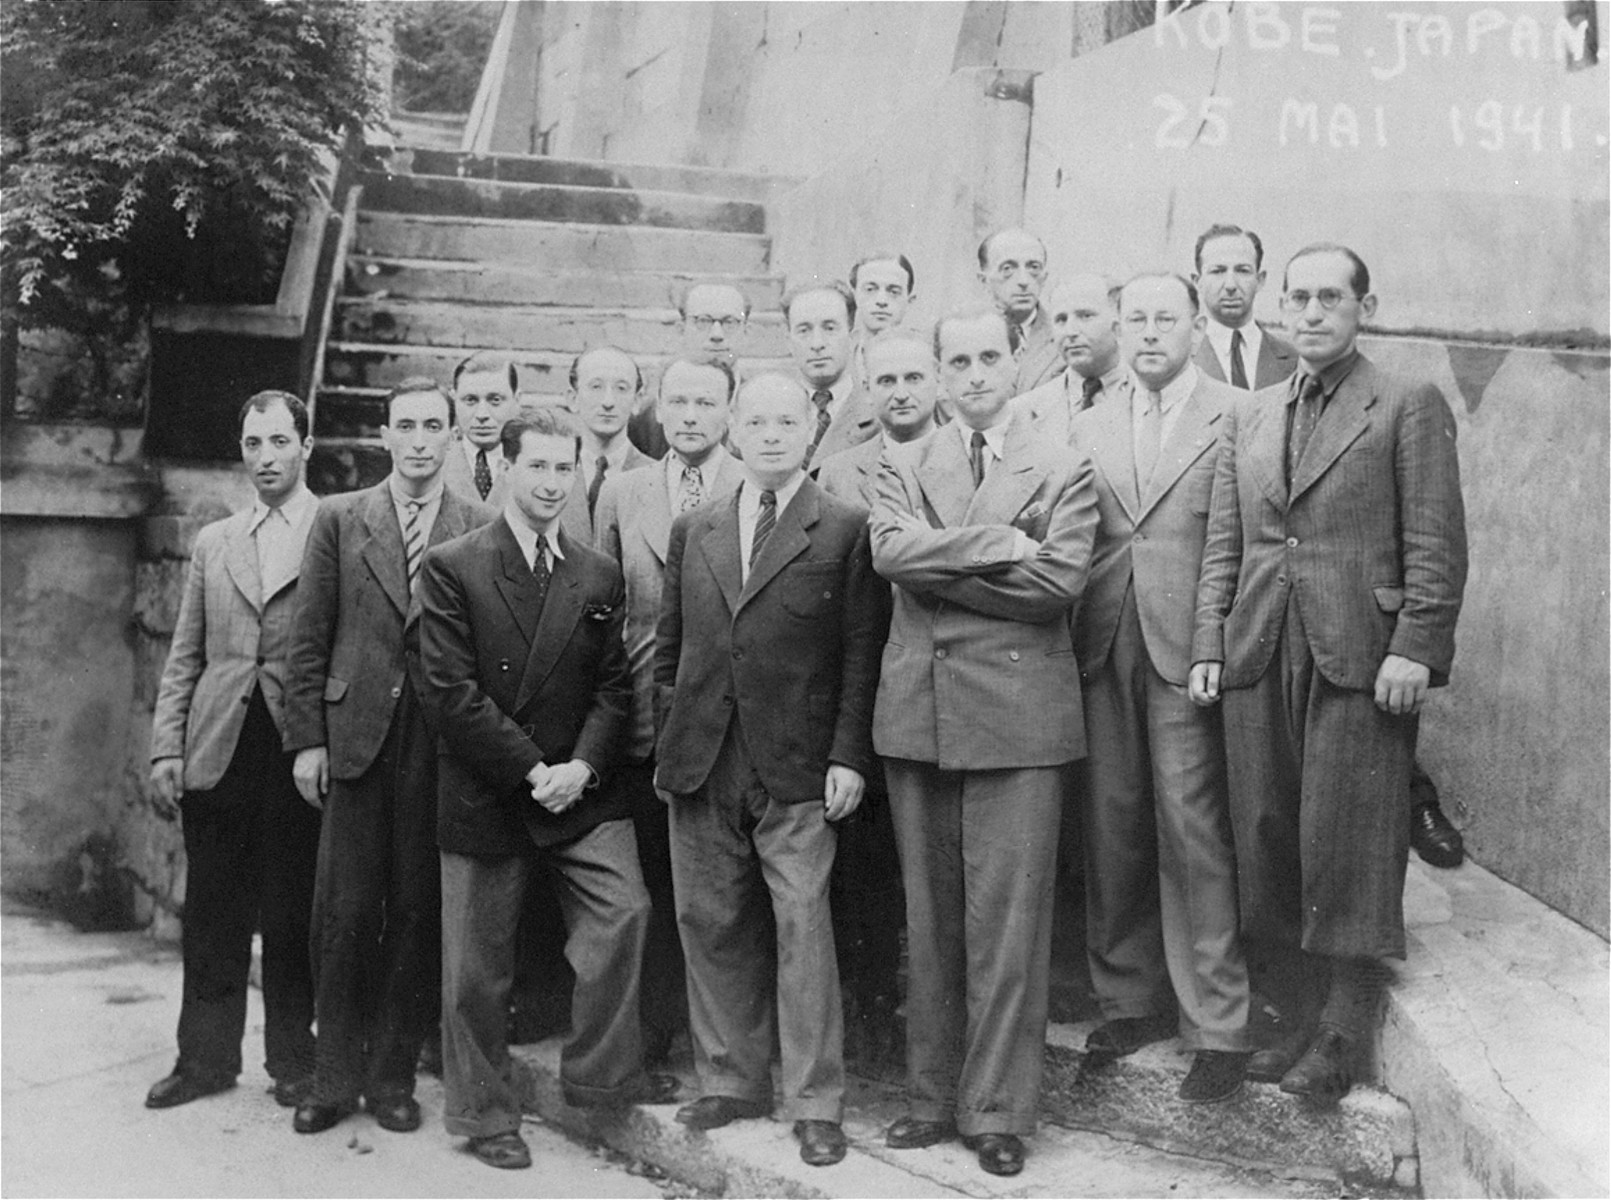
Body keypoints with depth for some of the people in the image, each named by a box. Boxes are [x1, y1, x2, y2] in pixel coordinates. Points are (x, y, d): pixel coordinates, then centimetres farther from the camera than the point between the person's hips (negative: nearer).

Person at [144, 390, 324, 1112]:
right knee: (212, 913, 8)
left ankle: (293, 1060, 16)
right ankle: (206, 1058, 19)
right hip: (215, 753, 4)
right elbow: (184, 659, 14)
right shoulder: (211, 543, 16)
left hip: (299, 748, -4)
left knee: (291, 914, 3)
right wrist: (166, 748, 5)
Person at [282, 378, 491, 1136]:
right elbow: (309, 640, 5)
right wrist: (307, 738, 0)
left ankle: (393, 1077, 18)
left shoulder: (482, 530, 4)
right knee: (345, 915, 3)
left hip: (442, 746, 0)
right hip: (356, 736, 1)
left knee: (417, 915, 5)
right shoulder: (340, 519, 7)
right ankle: (335, 1080, 16)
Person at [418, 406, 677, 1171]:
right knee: (476, 964, 5)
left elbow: (614, 686, 7)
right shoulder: (452, 568, -4)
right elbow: (449, 691, -10)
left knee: (623, 910, -14)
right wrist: (530, 770, -13)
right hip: (483, 794, -3)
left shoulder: (599, 577, 8)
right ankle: (483, 1115, 22)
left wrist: (581, 766, -10)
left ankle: (600, 1073, 4)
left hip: (580, 791, 3)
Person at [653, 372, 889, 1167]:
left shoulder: (845, 530, 0)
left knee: (803, 925, -4)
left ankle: (815, 1104, 6)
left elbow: (861, 653, -3)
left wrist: (849, 755, -9)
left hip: (797, 771, -4)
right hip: (700, 765, 4)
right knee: (710, 924, 10)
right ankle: (730, 1080, 24)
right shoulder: (692, 530, 13)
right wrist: (663, 741, 9)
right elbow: (669, 645, 15)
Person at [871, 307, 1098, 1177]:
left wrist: (936, 566, -9)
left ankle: (997, 1113, 10)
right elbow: (889, 552, -7)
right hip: (919, 713, 3)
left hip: (1017, 715, -3)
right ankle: (932, 1097, 21)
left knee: (1007, 920, -1)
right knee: (928, 919, 10)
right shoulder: (901, 469, 13)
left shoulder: (1064, 471, 5)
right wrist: (1000, 541, -13)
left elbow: (1057, 581, -10)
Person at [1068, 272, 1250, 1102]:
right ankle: (1130, 1000, 24)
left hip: (1188, 655, -4)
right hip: (1102, 653, 5)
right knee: (1111, 834, 10)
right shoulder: (1088, 428, 13)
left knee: (1194, 834, -3)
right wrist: (1074, 637, 3)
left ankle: (1217, 1027, 7)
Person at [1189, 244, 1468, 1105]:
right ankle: (1297, 1019, 20)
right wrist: (1208, 644, 7)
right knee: (1267, 844, 7)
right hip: (1259, 655, 5)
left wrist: (1415, 648, -12)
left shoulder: (1409, 407, 3)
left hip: (1359, 656, -5)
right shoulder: (1246, 418, 17)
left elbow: (1436, 543, -4)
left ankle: (1339, 1042, 9)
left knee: (1346, 848, -3)